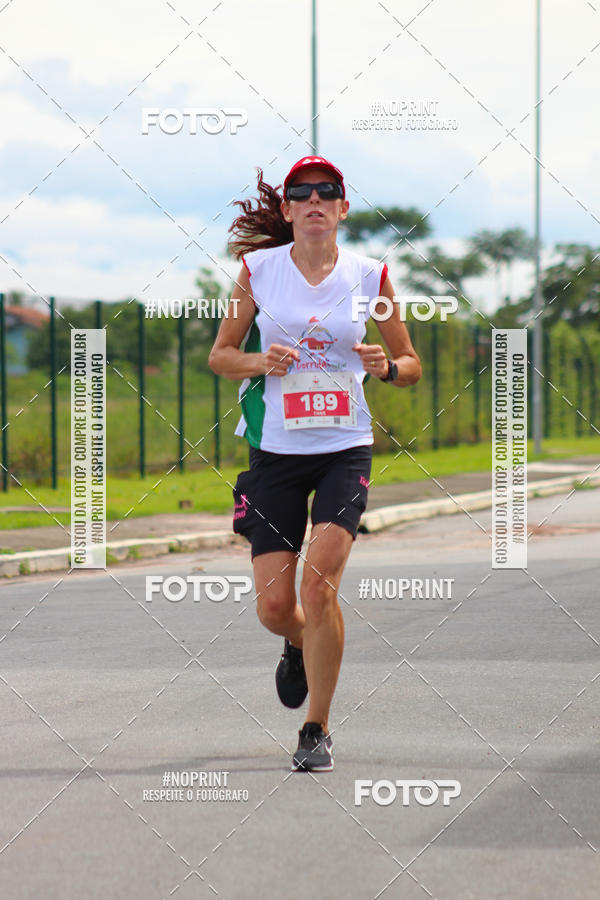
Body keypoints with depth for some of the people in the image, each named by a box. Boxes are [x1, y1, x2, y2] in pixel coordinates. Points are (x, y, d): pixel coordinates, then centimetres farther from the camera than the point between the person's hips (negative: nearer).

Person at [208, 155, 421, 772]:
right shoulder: (257, 269, 1)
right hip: (275, 449, 1)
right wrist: (260, 361, -11)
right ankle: (302, 649, 39)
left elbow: (411, 365, 11)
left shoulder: (370, 276, 2)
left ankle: (317, 730, -4)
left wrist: (387, 367, -12)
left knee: (318, 583, -18)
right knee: (273, 608, 0)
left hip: (345, 449, -1)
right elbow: (219, 355, 10)